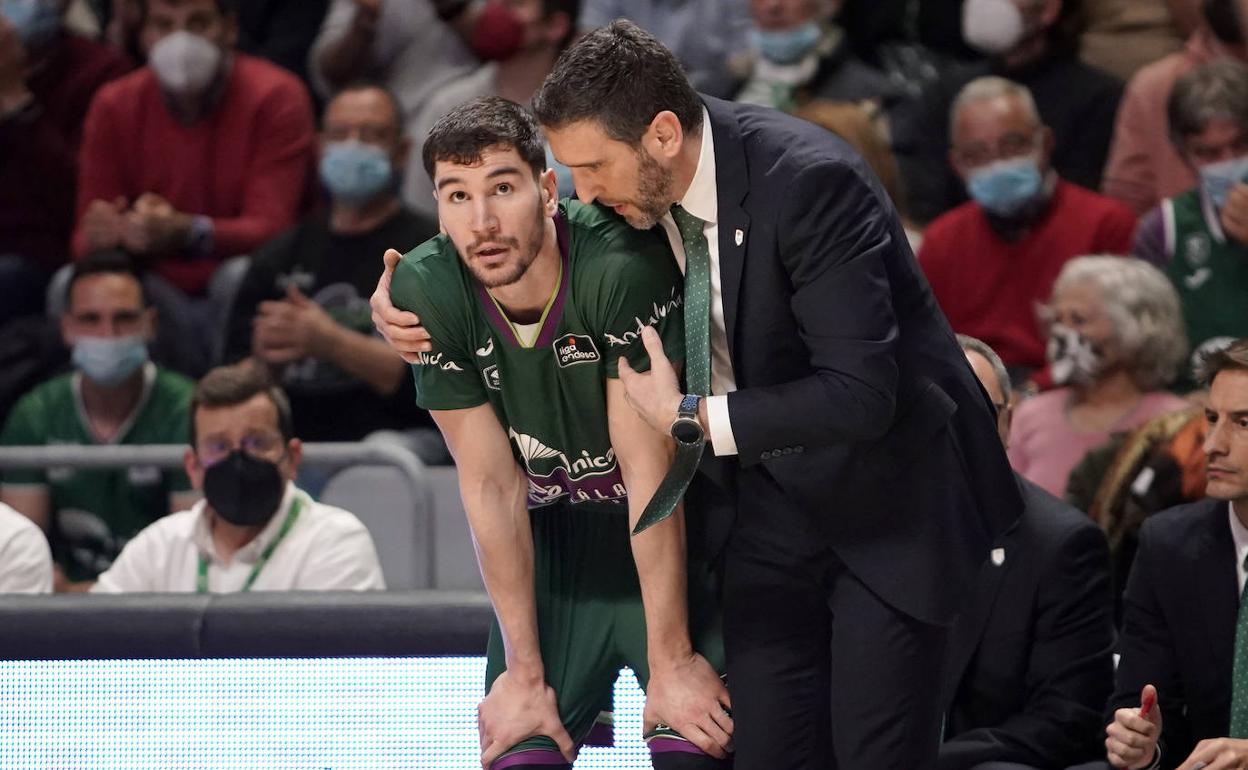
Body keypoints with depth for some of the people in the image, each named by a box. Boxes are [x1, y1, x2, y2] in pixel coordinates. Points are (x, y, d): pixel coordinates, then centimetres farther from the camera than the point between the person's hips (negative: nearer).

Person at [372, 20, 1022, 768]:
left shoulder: (808, 182, -28)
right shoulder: (636, 178, -7)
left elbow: (860, 396, -31)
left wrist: (690, 418, -25)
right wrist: (412, 304, -4)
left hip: (884, 488, -6)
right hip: (766, 496, 6)